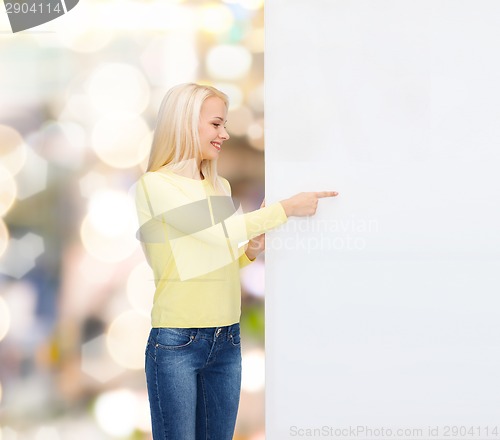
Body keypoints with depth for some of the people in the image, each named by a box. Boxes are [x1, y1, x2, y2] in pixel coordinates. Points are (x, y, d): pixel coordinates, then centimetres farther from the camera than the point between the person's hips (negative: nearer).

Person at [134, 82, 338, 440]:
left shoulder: (221, 187, 13)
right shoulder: (155, 185, -8)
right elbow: (216, 229, -18)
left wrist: (251, 250, 0)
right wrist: (288, 207, -13)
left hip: (226, 340, 6)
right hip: (177, 343, -6)